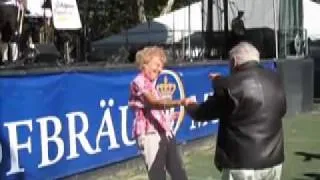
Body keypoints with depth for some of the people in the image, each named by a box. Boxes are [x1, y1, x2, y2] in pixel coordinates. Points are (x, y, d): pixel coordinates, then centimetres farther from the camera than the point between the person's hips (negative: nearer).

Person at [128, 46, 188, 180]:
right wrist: (179, 102, -39)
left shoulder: (151, 84, 20)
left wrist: (168, 117, 24)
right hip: (149, 135, -9)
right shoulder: (139, 82, -10)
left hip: (164, 133, 9)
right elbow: (154, 103, -28)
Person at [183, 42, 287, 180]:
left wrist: (189, 105, 23)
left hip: (242, 164, -6)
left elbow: (203, 113, -1)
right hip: (273, 160, 6)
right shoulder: (275, 79, 4)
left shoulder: (230, 85, -13)